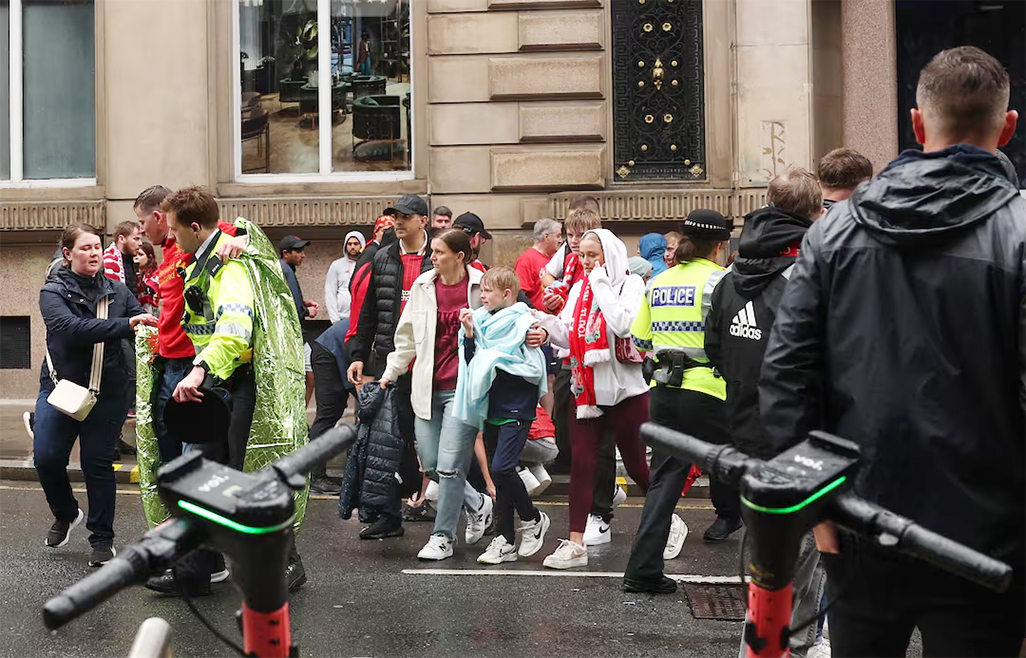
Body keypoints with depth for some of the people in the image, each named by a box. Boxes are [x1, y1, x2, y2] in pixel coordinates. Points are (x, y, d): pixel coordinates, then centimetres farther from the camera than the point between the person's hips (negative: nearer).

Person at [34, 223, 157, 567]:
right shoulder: (53, 292, -5)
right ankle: (66, 514, 22)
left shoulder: (117, 291, 5)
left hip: (107, 392, 1)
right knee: (46, 458, -7)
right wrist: (125, 325, -35)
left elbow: (144, 323, -3)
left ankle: (102, 539, 15)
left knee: (98, 464, 1)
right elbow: (72, 328, -24)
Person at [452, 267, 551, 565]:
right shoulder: (482, 321, 10)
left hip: (516, 409, -7)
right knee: (501, 474, 9)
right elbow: (471, 362, 8)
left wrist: (497, 360, -12)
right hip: (492, 409, 7)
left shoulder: (523, 323, -9)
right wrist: (469, 334, -5)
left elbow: (536, 367, -14)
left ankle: (533, 519, 6)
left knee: (501, 468, -16)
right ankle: (505, 541, 14)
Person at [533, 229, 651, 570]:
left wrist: (601, 283, -18)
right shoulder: (579, 289, 11)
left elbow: (623, 324, -25)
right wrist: (546, 323, -12)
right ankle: (575, 544, -1)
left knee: (636, 466, 6)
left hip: (626, 389, -5)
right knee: (581, 463, -3)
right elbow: (570, 337, 7)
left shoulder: (630, 284, -6)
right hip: (587, 389, 5)